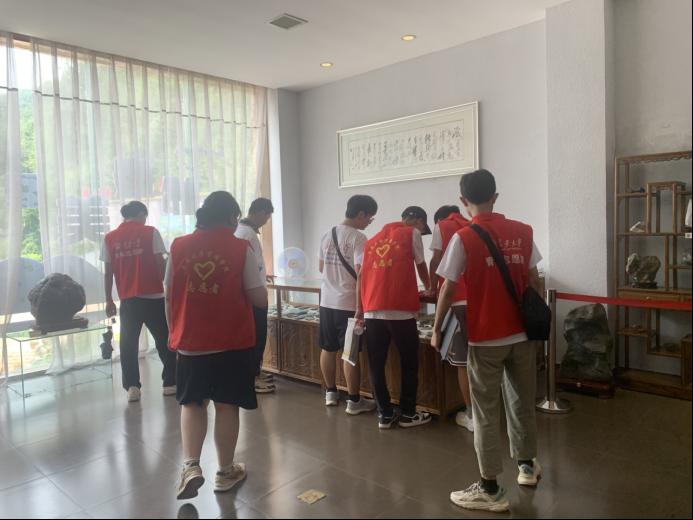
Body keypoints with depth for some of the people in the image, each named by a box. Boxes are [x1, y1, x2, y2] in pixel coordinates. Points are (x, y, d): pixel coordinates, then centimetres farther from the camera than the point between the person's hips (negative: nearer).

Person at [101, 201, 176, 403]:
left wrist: (109, 300, 11)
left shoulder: (110, 238, 6)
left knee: (128, 344, 9)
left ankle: (132, 387, 6)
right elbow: (160, 264, -7)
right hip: (153, 297, -2)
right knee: (165, 341, 9)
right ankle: (171, 383, 14)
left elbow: (108, 272, 5)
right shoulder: (150, 232, -3)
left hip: (127, 299, 2)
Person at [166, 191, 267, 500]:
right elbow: (260, 299, -8)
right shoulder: (241, 249, -9)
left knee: (192, 403, 19)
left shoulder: (179, 247, -2)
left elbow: (169, 299, 4)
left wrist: (175, 335, 16)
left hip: (190, 342, 2)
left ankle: (191, 467, 6)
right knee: (227, 405, 12)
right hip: (233, 343, -2)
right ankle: (225, 472, 25)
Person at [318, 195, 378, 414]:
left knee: (328, 348, 15)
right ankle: (354, 401, 10)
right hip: (348, 303, -7)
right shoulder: (358, 238, -14)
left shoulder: (328, 235, 8)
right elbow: (360, 273, -19)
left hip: (327, 301, 7)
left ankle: (330, 392, 29)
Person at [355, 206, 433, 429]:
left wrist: (360, 309, 14)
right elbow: (421, 266, 13)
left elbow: (362, 275, 14)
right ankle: (408, 414, 18)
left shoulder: (374, 239, 20)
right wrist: (429, 288, 32)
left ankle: (385, 414, 17)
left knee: (376, 364, 10)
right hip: (400, 309, -5)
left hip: (372, 310, 5)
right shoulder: (412, 234, 7)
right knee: (409, 363, 10)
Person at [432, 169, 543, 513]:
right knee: (522, 402, 21)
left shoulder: (463, 237, -12)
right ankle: (527, 465, 39)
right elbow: (533, 282, 8)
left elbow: (449, 289, -10)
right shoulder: (523, 232, 2)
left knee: (486, 412, 5)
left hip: (485, 337, -5)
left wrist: (437, 330, 0)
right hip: (522, 333, 5)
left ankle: (490, 489, 12)